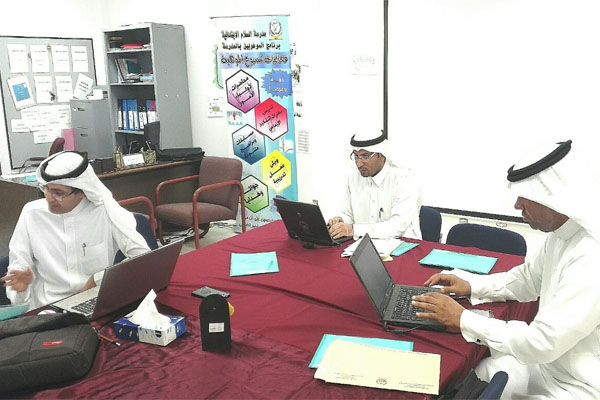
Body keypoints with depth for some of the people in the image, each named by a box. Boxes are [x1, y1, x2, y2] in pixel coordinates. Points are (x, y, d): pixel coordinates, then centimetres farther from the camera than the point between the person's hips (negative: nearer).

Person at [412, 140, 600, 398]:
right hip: (549, 360, 8)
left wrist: (463, 320, -21)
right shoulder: (562, 233, -1)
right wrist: (471, 285, 3)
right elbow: (528, 278, 16)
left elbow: (542, 343, -30)